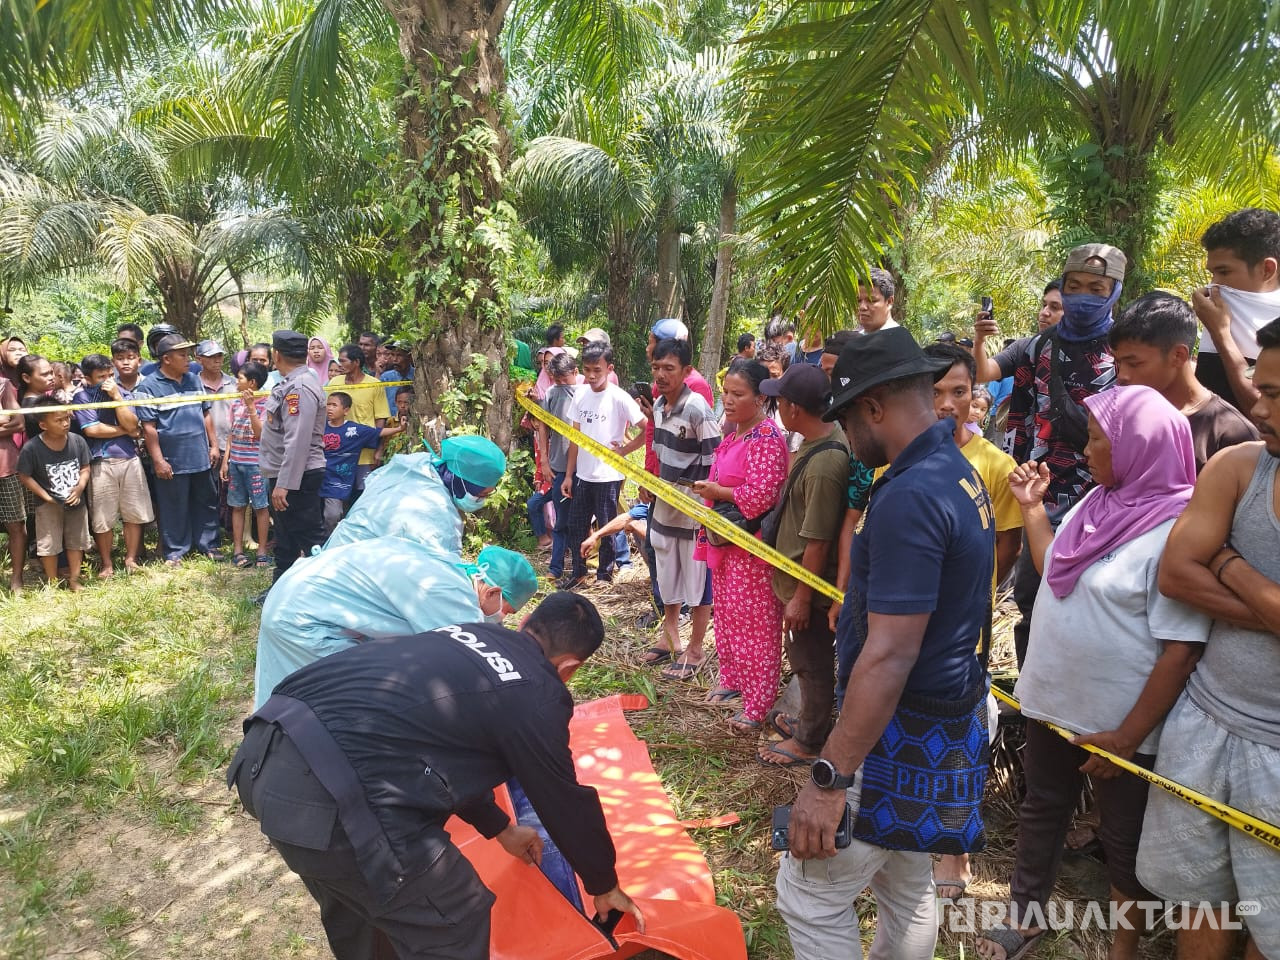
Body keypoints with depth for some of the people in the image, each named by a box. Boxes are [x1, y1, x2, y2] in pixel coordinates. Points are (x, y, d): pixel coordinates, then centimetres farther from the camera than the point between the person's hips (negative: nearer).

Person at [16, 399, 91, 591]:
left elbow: (85, 469, -1)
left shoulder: (77, 441, -11)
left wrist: (79, 488, -17)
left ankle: (74, 580, 29)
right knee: (49, 545, 6)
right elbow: (24, 476, -11)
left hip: (75, 501, 3)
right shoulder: (31, 448, -20)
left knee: (76, 542, 14)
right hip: (49, 505, -3)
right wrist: (46, 496, -14)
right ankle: (53, 583, 22)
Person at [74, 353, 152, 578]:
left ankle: (131, 559, 19)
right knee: (102, 519, 3)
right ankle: (107, 564, 16)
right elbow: (91, 429, -12)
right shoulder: (83, 397, 0)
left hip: (130, 459, 3)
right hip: (101, 463, -3)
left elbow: (131, 424, -5)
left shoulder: (124, 393, 9)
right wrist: (124, 431, -5)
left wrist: (116, 396, -10)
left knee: (134, 514, 6)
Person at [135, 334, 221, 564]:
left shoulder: (194, 380, 8)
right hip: (172, 460, -5)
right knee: (174, 508, 6)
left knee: (206, 503, 13)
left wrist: (213, 444, 11)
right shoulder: (149, 386, -10)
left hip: (201, 457, 5)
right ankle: (175, 552, 18)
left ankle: (208, 544, 25)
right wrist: (158, 460, -14)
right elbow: (149, 427, -12)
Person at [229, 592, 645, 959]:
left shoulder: (467, 635, 21)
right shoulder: (536, 695, -1)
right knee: (457, 927, 9)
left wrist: (500, 828, 46)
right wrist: (604, 885, 30)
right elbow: (565, 800, 11)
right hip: (329, 797, -9)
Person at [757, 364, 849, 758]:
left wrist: (801, 597, -17)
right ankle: (810, 721, 44)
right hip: (795, 573, 9)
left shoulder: (824, 464, -31)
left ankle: (809, 741, 28)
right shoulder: (825, 436, 0)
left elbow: (819, 542, -26)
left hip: (808, 583, -9)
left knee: (812, 662, 10)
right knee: (807, 659, 25)